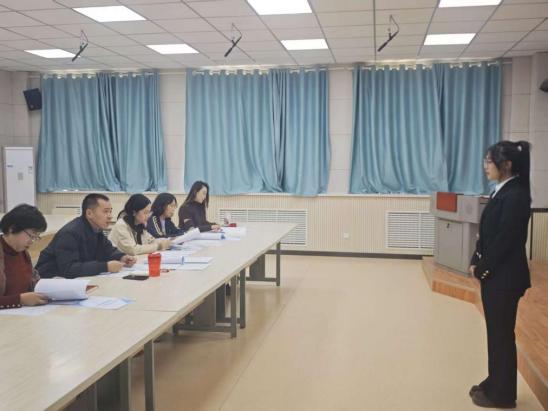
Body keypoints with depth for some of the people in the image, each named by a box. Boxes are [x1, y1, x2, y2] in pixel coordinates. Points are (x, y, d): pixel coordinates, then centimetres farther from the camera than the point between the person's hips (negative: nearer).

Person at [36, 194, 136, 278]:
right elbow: (68, 269, -35)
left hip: (74, 279, 8)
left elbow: (109, 250, 14)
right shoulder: (70, 233, -25)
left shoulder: (96, 229, 1)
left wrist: (122, 257, -10)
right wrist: (106, 266, -35)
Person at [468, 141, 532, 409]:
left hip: (505, 277, -9)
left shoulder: (516, 196, -19)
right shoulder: (502, 192, 9)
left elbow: (505, 240, -21)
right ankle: (494, 384, 33)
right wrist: (477, 263, 3)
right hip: (493, 274, 9)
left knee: (502, 334, 4)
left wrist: (482, 268, -12)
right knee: (495, 332, 18)